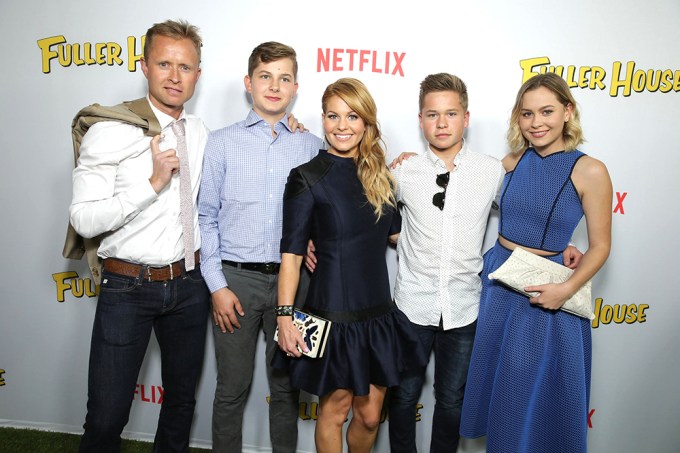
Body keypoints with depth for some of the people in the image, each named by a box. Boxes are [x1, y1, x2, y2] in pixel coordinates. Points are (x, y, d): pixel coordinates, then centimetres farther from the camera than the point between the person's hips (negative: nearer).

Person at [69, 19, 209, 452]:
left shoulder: (202, 134, 5)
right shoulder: (109, 132, -11)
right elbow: (84, 219, -16)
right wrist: (153, 183, -22)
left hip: (189, 283, 5)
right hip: (129, 287, -4)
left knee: (182, 399, 20)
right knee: (107, 416, 3)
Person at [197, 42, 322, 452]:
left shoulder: (311, 147, 4)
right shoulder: (222, 142, 1)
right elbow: (206, 217, 1)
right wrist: (217, 285, -4)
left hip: (291, 279, 1)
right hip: (237, 279, -1)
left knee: (286, 384, 14)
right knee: (233, 387, 10)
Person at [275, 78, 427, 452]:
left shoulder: (378, 175, 6)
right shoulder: (308, 178, -9)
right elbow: (291, 252, -11)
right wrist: (284, 316, -16)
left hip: (378, 313, 5)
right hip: (333, 315, -5)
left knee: (370, 416, 16)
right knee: (334, 410, 13)